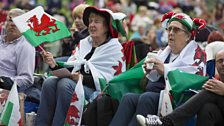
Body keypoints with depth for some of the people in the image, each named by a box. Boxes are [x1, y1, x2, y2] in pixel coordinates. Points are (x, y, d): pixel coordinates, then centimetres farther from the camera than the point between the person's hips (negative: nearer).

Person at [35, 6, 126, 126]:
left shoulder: (115, 48, 2)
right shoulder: (83, 43, 21)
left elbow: (107, 80, -9)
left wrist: (83, 78, -21)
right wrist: (54, 65, -8)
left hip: (97, 91, -6)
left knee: (65, 84, -31)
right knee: (49, 82, -22)